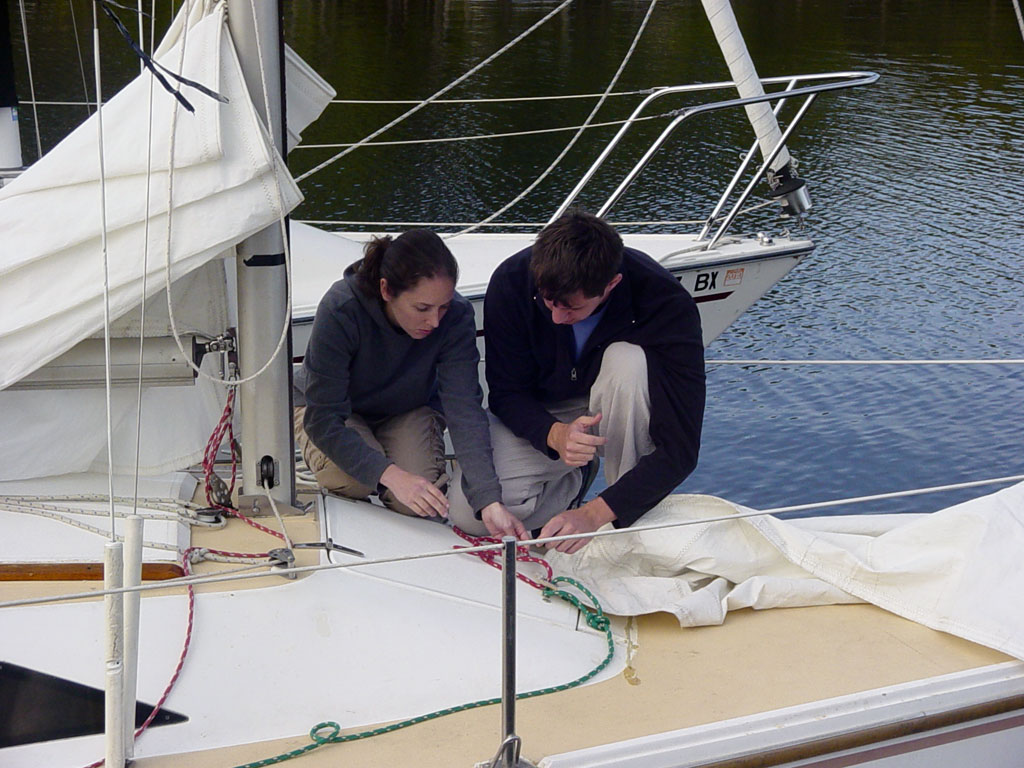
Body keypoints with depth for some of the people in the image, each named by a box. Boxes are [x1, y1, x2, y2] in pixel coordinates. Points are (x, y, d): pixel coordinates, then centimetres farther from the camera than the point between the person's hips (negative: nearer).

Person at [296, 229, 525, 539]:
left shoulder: (456, 316, -29)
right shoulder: (340, 310, -36)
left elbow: (465, 409, -32)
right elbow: (323, 419, -33)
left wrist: (490, 502, -45)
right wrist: (391, 475, -44)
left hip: (408, 410, 2)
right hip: (328, 408, -2)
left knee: (416, 505, -23)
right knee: (350, 480, -32)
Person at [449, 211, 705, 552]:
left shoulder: (667, 304, -31)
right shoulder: (511, 283, -24)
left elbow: (680, 447, -32)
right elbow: (506, 394, -14)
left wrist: (595, 513, -43)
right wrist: (555, 434, -37)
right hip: (541, 419, 2)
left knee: (630, 361, -36)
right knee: (470, 511, -24)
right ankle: (573, 481, 6)